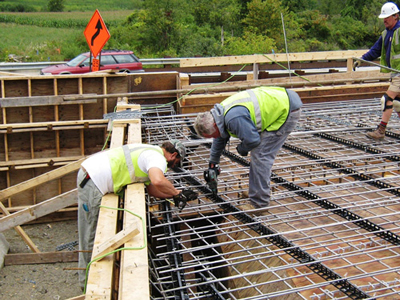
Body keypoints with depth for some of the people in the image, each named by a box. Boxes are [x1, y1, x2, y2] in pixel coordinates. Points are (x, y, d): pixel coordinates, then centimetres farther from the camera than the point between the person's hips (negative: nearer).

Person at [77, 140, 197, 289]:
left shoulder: (149, 152, 21)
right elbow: (158, 181, -33)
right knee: (90, 236, 2)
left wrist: (178, 194, 15)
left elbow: (151, 189, 18)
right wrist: (177, 193, -16)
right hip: (93, 182, -10)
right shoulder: (158, 157, -11)